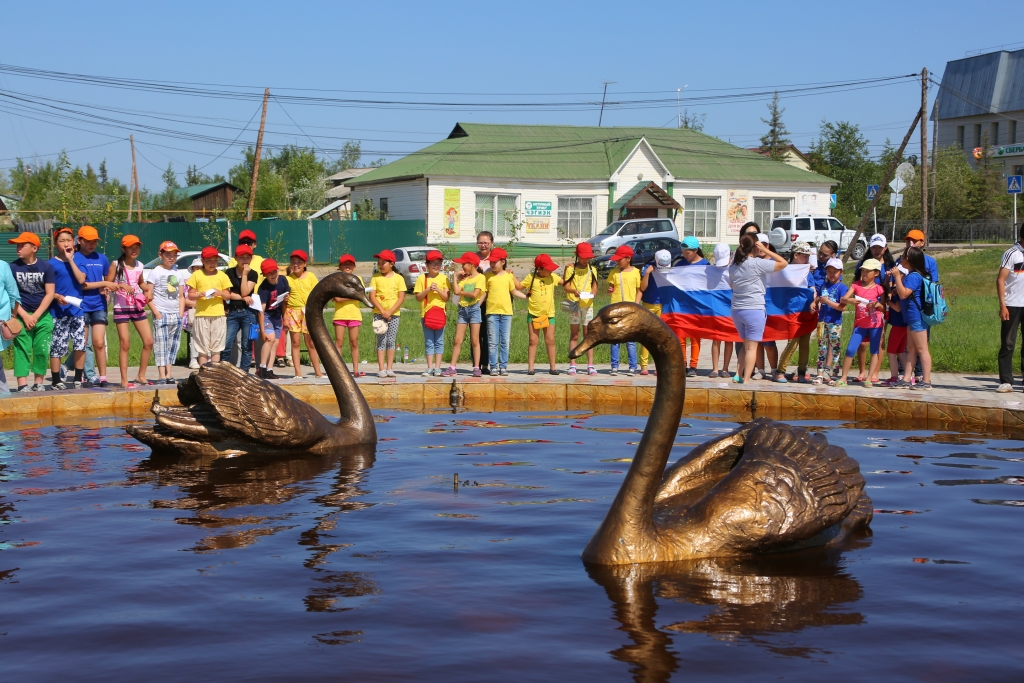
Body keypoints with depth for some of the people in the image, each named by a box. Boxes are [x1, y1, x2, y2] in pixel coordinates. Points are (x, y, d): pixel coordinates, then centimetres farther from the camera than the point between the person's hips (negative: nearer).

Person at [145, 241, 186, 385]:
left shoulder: (178, 274, 14)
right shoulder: (155, 273, -1)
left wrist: (181, 313, 5)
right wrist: (157, 313, -13)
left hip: (176, 315, 5)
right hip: (161, 315, -5)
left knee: (173, 346, 5)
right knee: (161, 346, -9)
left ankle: (168, 375, 8)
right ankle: (161, 376, -11)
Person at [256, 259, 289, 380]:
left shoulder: (283, 280, -8)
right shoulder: (263, 288, -26)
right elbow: (261, 310, -27)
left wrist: (286, 298, -9)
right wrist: (262, 330, -30)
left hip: (278, 315, 6)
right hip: (266, 315, -6)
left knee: (275, 343, 3)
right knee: (271, 337, -25)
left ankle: (269, 371, 4)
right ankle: (261, 369, -21)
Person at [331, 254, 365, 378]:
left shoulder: (357, 278, 9)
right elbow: (336, 298, -10)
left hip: (354, 315, 1)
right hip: (340, 314, -1)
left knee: (354, 343, 5)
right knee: (338, 342, -1)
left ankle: (356, 370, 9)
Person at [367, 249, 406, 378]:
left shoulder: (398, 278, 0)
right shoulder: (375, 278, 2)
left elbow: (401, 297, -4)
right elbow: (372, 296, -3)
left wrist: (390, 311, -14)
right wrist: (382, 311, -13)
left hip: (394, 314, 0)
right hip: (379, 313, 0)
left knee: (391, 341, 2)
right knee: (381, 341, -2)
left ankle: (389, 368, 6)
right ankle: (381, 369, -1)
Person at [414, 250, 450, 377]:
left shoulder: (443, 278, 3)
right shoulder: (422, 278, 3)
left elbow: (447, 297, 0)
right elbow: (418, 297, 0)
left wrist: (438, 290, -14)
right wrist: (428, 290, -14)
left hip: (440, 313, 0)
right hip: (426, 313, 0)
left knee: (439, 341, 2)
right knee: (429, 342, 3)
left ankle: (437, 368, 5)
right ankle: (430, 368, 5)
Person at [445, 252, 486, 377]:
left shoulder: (480, 277, -4)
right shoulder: (464, 278, 14)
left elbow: (474, 294, -15)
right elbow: (456, 291, -1)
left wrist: (461, 292, -3)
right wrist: (455, 277, 2)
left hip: (474, 309, -6)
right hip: (463, 309, 6)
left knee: (475, 340, -3)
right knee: (457, 340, 2)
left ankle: (477, 368, -1)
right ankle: (452, 368, 3)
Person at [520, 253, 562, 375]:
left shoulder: (552, 277, 4)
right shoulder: (531, 278, -3)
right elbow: (519, 287, 5)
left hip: (549, 314, 2)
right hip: (533, 314, -2)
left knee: (550, 340, 2)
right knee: (533, 341, 1)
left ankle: (552, 367, 10)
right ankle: (530, 367, 4)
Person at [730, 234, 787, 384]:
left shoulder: (734, 265, 6)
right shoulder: (757, 263, -12)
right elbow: (783, 263, -8)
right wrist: (766, 251, -2)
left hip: (736, 310, 6)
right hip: (754, 310, -6)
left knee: (746, 345, 20)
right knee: (752, 347, -2)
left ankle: (738, 375, 13)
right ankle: (746, 380, -6)